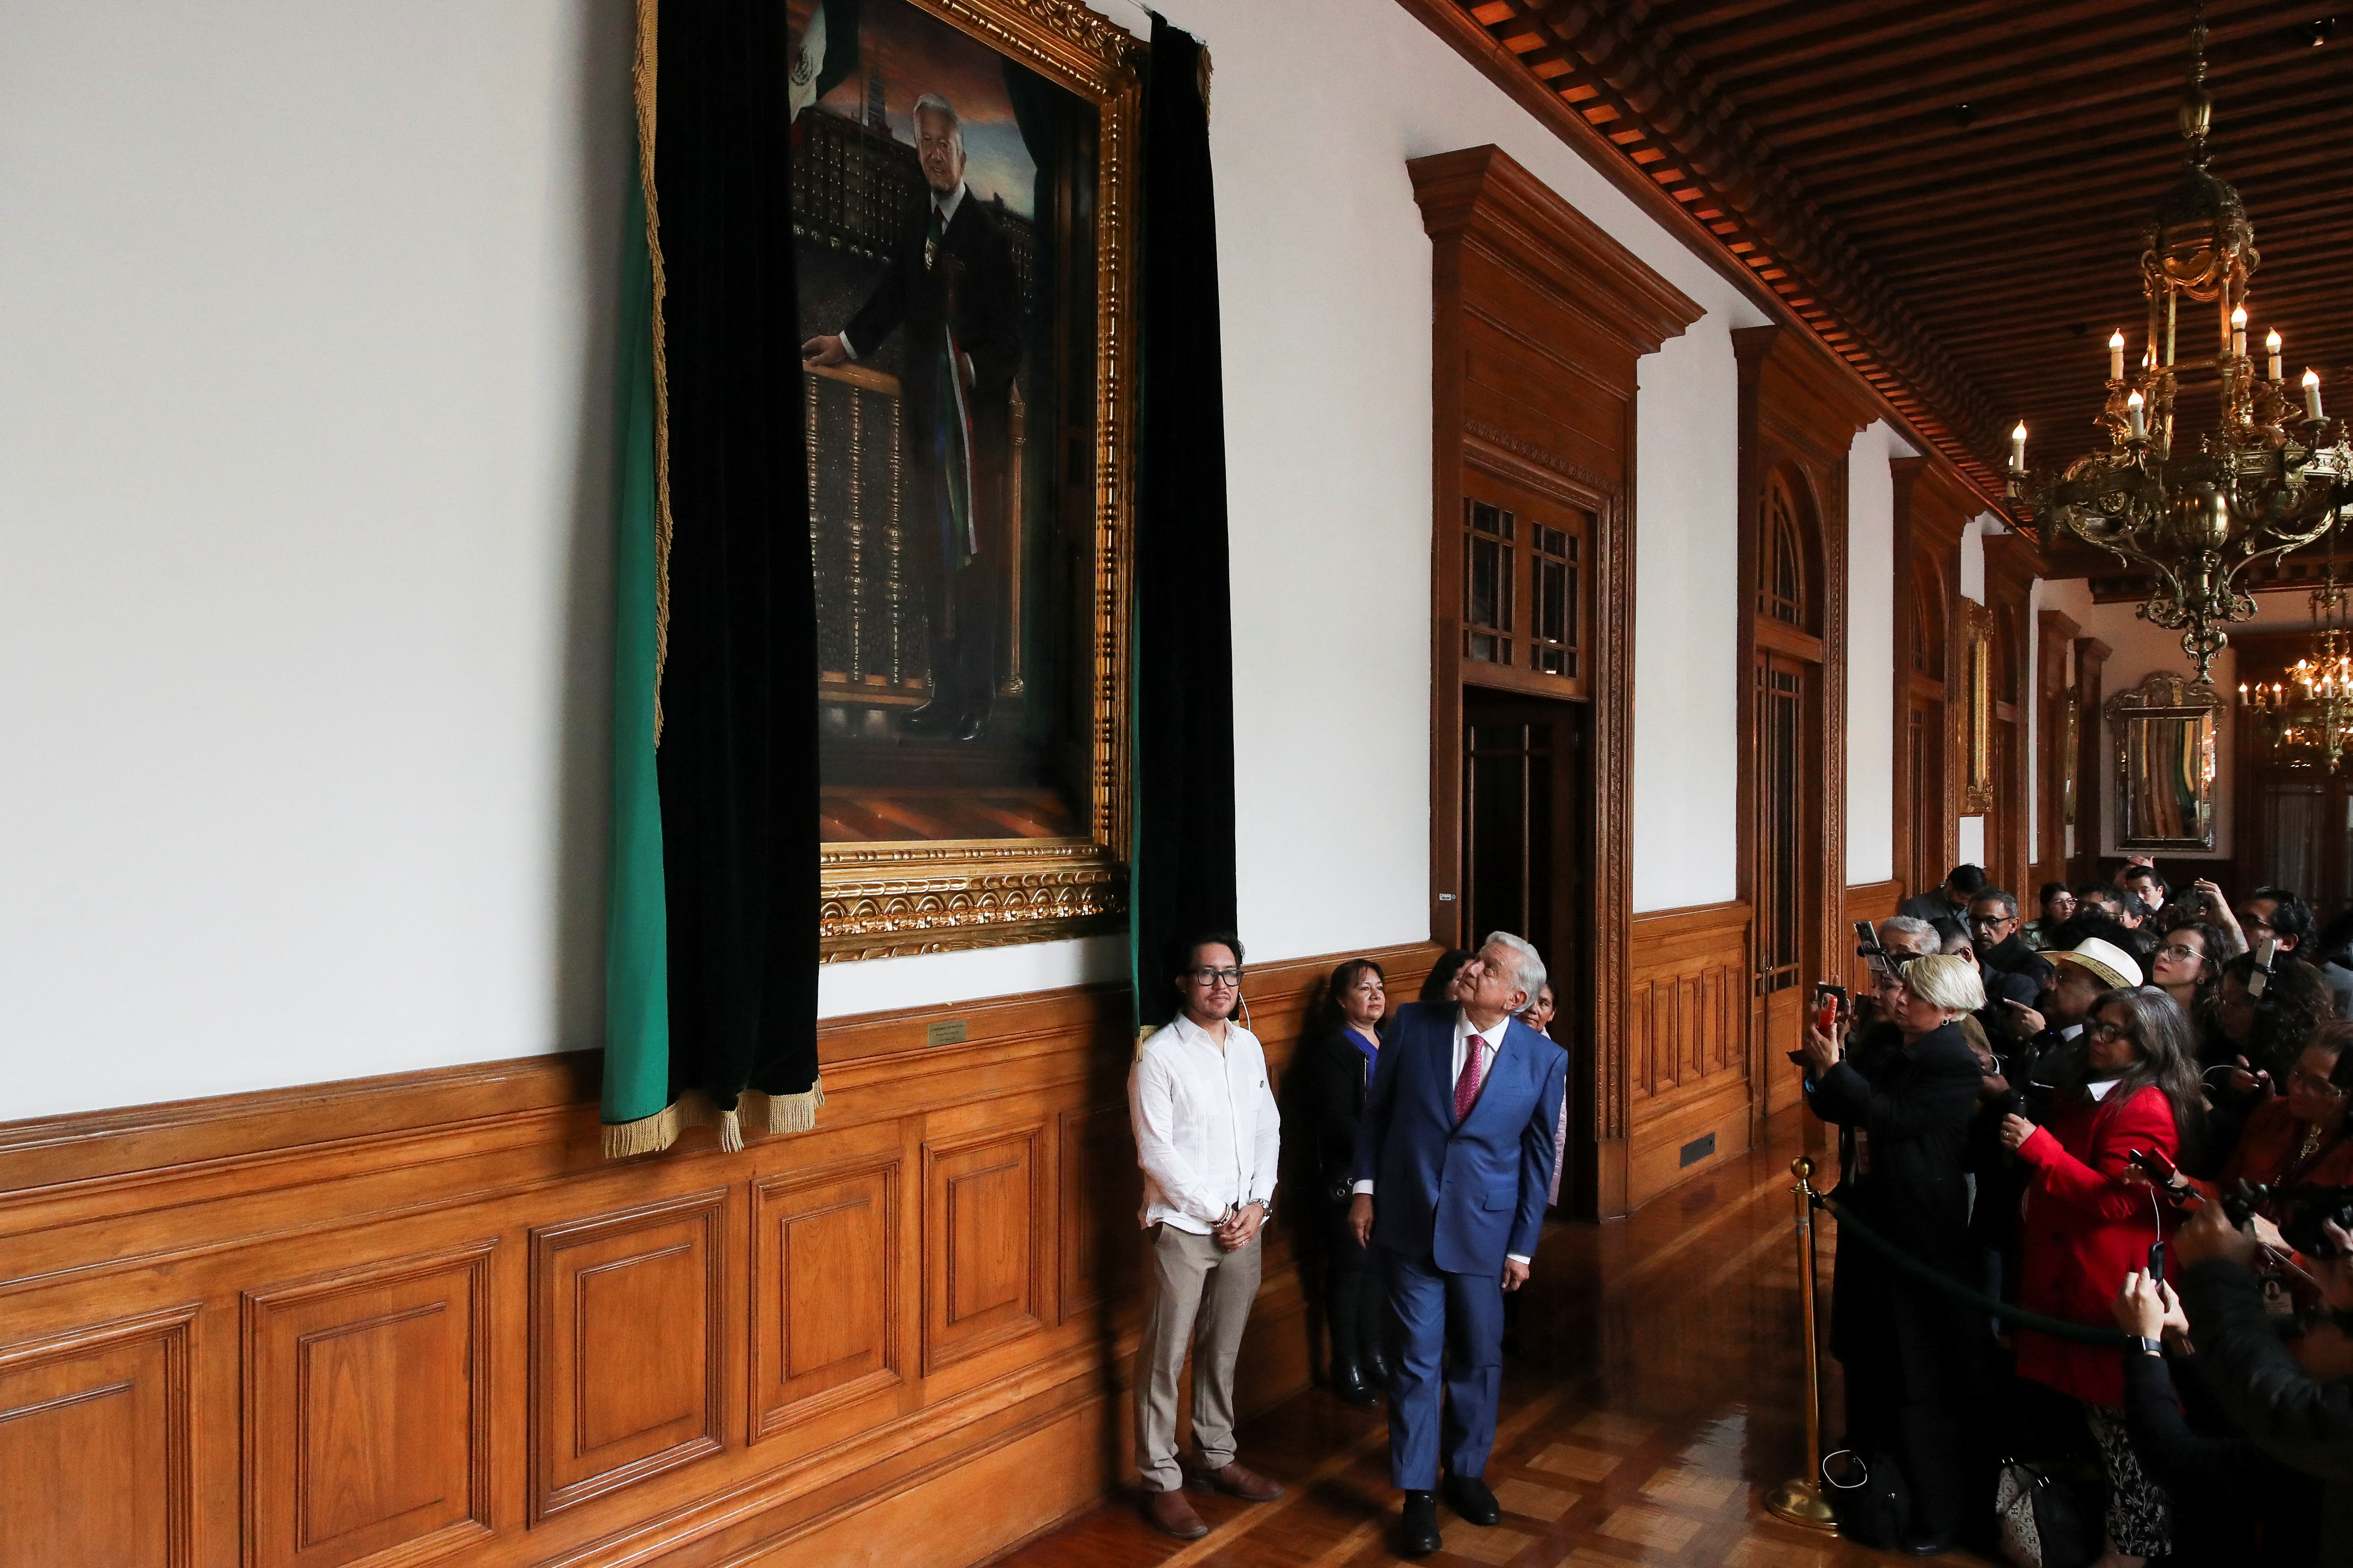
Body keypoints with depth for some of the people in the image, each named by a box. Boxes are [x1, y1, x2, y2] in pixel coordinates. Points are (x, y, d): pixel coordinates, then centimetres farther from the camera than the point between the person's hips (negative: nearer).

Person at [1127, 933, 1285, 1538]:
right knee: (1165, 1356, 3)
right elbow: (1156, 1153, -14)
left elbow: (1268, 1130, 9)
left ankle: (1217, 1456, 33)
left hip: (1244, 1222, 5)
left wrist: (1257, 1204, -3)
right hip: (1183, 1226, -5)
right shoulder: (1159, 1056, -13)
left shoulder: (1249, 1046, 6)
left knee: (1223, 1348, 17)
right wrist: (1215, 1215, -12)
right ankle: (1161, 1482, 16)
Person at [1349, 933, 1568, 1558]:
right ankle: (1417, 1492, 20)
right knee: (1416, 1360, 5)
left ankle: (1467, 1473, 36)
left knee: (1480, 1358, 14)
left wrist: (1523, 1247, 1)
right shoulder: (1414, 1024, -8)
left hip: (1484, 1231, 1)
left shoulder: (1544, 1060, -8)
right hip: (1408, 1223, 0)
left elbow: (1538, 1158, -1)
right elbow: (1376, 1109, 3)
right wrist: (1365, 1187, -1)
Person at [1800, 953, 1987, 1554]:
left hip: (1920, 1239, -8)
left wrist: (1833, 1069, -23)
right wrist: (1823, 1073, -11)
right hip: (1871, 1221, 8)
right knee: (1868, 1358, 21)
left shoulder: (1958, 1065, -20)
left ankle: (1936, 1515, 21)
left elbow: (1893, 1119, -27)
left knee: (1919, 1378, 5)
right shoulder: (1887, 1042, 3)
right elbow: (1837, 1109, 7)